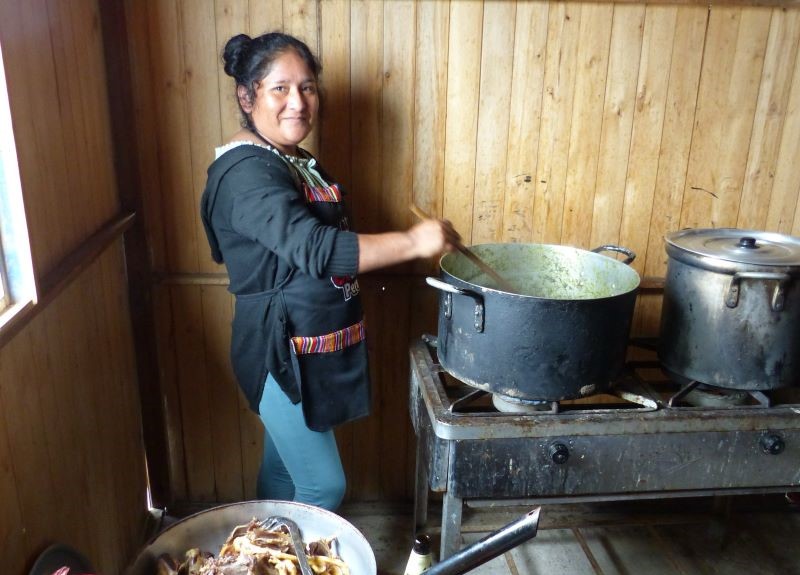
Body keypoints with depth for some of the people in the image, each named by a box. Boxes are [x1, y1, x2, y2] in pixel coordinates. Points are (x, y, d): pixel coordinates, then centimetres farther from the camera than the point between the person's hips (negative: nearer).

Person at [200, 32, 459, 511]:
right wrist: (411, 242, -31)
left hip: (317, 350, 9)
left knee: (283, 466, 22)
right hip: (284, 355, -9)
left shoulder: (299, 162, 11)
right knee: (323, 486, 0)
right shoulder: (245, 171, -20)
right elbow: (314, 249, -33)